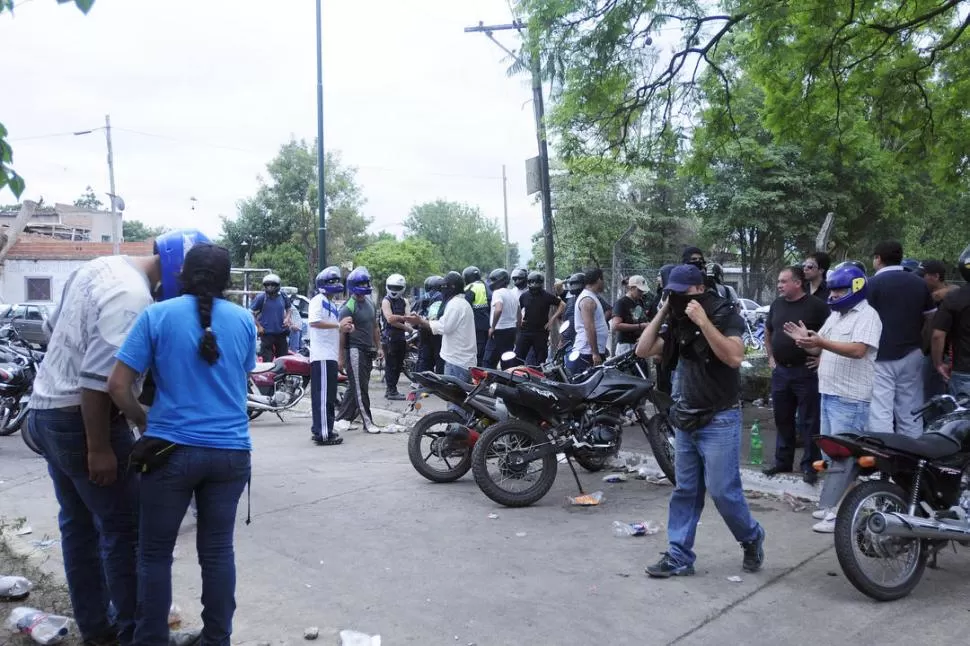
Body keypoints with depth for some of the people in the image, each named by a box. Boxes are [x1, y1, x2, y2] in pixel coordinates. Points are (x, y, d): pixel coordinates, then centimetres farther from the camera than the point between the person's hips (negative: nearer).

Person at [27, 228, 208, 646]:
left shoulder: (101, 267, 7)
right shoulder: (133, 296, -23)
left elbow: (55, 328, 19)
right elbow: (98, 379, -27)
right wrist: (99, 449, -22)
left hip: (46, 410, 10)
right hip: (82, 420, -10)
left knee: (78, 524, 17)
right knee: (125, 530, 1)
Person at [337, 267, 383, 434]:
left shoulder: (370, 304, 14)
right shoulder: (348, 307, -12)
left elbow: (375, 327, 23)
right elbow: (341, 333, -13)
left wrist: (378, 347, 19)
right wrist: (340, 357, -15)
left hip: (368, 351, 9)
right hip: (354, 350, -8)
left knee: (354, 387, 14)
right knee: (360, 388, -4)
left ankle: (344, 418, 23)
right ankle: (368, 422, -1)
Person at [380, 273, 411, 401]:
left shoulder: (404, 302, 14)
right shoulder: (386, 301, -5)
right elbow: (390, 319, -17)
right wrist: (404, 326, -13)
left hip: (401, 337, 7)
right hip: (390, 337, -7)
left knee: (398, 365, 10)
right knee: (391, 365, -6)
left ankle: (390, 390, 19)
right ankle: (392, 391, -3)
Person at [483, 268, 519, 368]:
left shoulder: (498, 292, -12)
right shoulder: (513, 295, 15)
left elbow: (498, 310, -30)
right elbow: (519, 317, 19)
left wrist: (492, 327, -20)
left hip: (499, 331, -8)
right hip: (512, 330, 8)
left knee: (489, 363, -5)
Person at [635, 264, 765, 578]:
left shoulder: (725, 315, -12)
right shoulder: (678, 322, 7)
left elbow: (734, 357, -28)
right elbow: (643, 350, 3)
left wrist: (704, 322, -29)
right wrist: (662, 314, -3)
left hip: (719, 419, -6)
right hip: (686, 417, 7)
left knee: (722, 490, -4)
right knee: (685, 491, 9)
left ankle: (752, 538, 23)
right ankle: (679, 557, 15)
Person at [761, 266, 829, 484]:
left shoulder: (816, 306, -9)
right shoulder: (777, 305, 10)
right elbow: (768, 332, 24)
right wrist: (770, 357, 17)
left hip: (806, 371, -6)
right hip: (780, 371, 6)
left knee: (808, 421, 0)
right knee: (782, 419, 13)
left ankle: (810, 465, 9)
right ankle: (783, 461, 25)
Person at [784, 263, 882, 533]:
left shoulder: (867, 316, -10)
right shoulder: (834, 316, 18)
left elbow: (858, 350, -25)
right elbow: (821, 350, 19)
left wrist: (821, 342, -31)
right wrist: (806, 341, -1)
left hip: (850, 399, -10)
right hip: (828, 394, 10)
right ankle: (833, 504, 26)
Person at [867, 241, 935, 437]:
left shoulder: (873, 283, -7)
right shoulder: (919, 283, 10)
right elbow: (932, 317, 15)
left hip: (882, 357, -6)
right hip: (911, 355, 6)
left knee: (880, 414, -7)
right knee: (910, 414, 11)